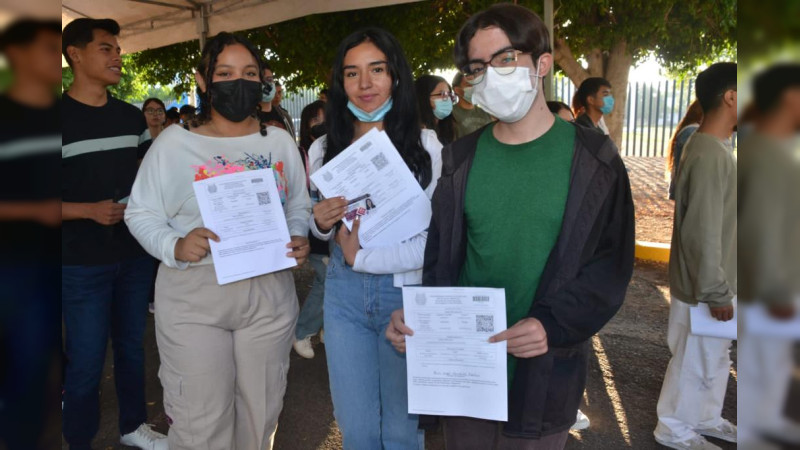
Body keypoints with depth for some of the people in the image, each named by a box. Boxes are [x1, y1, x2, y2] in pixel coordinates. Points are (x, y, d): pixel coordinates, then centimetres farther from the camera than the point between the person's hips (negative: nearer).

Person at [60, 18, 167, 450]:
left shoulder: (132, 116, 8)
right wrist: (90, 210, -22)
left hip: (136, 254, 5)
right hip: (82, 264, -5)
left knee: (132, 345, 16)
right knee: (85, 360, 3)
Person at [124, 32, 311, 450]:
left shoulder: (280, 141, 7)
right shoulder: (173, 142, -2)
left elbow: (299, 205, 14)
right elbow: (140, 213, -1)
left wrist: (298, 238, -7)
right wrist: (174, 247, -19)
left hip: (269, 294, 3)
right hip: (192, 295, -2)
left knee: (261, 411, 16)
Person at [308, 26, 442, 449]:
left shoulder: (425, 145, -10)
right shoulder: (323, 149, 3)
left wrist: (362, 256, -15)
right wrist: (320, 221, -8)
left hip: (407, 293, -3)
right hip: (344, 293, 3)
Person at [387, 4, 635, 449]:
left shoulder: (593, 158, -4)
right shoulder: (461, 158, 4)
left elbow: (612, 262, -6)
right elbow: (440, 256, 5)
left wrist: (553, 325, -21)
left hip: (545, 371, -2)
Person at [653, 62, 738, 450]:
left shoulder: (716, 148, 8)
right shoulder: (708, 155, -25)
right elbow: (701, 233, -27)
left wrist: (721, 285, 19)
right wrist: (715, 291, -22)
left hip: (715, 281, 10)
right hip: (702, 286, -10)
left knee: (715, 357, 23)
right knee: (695, 360, 7)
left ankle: (706, 418, 41)